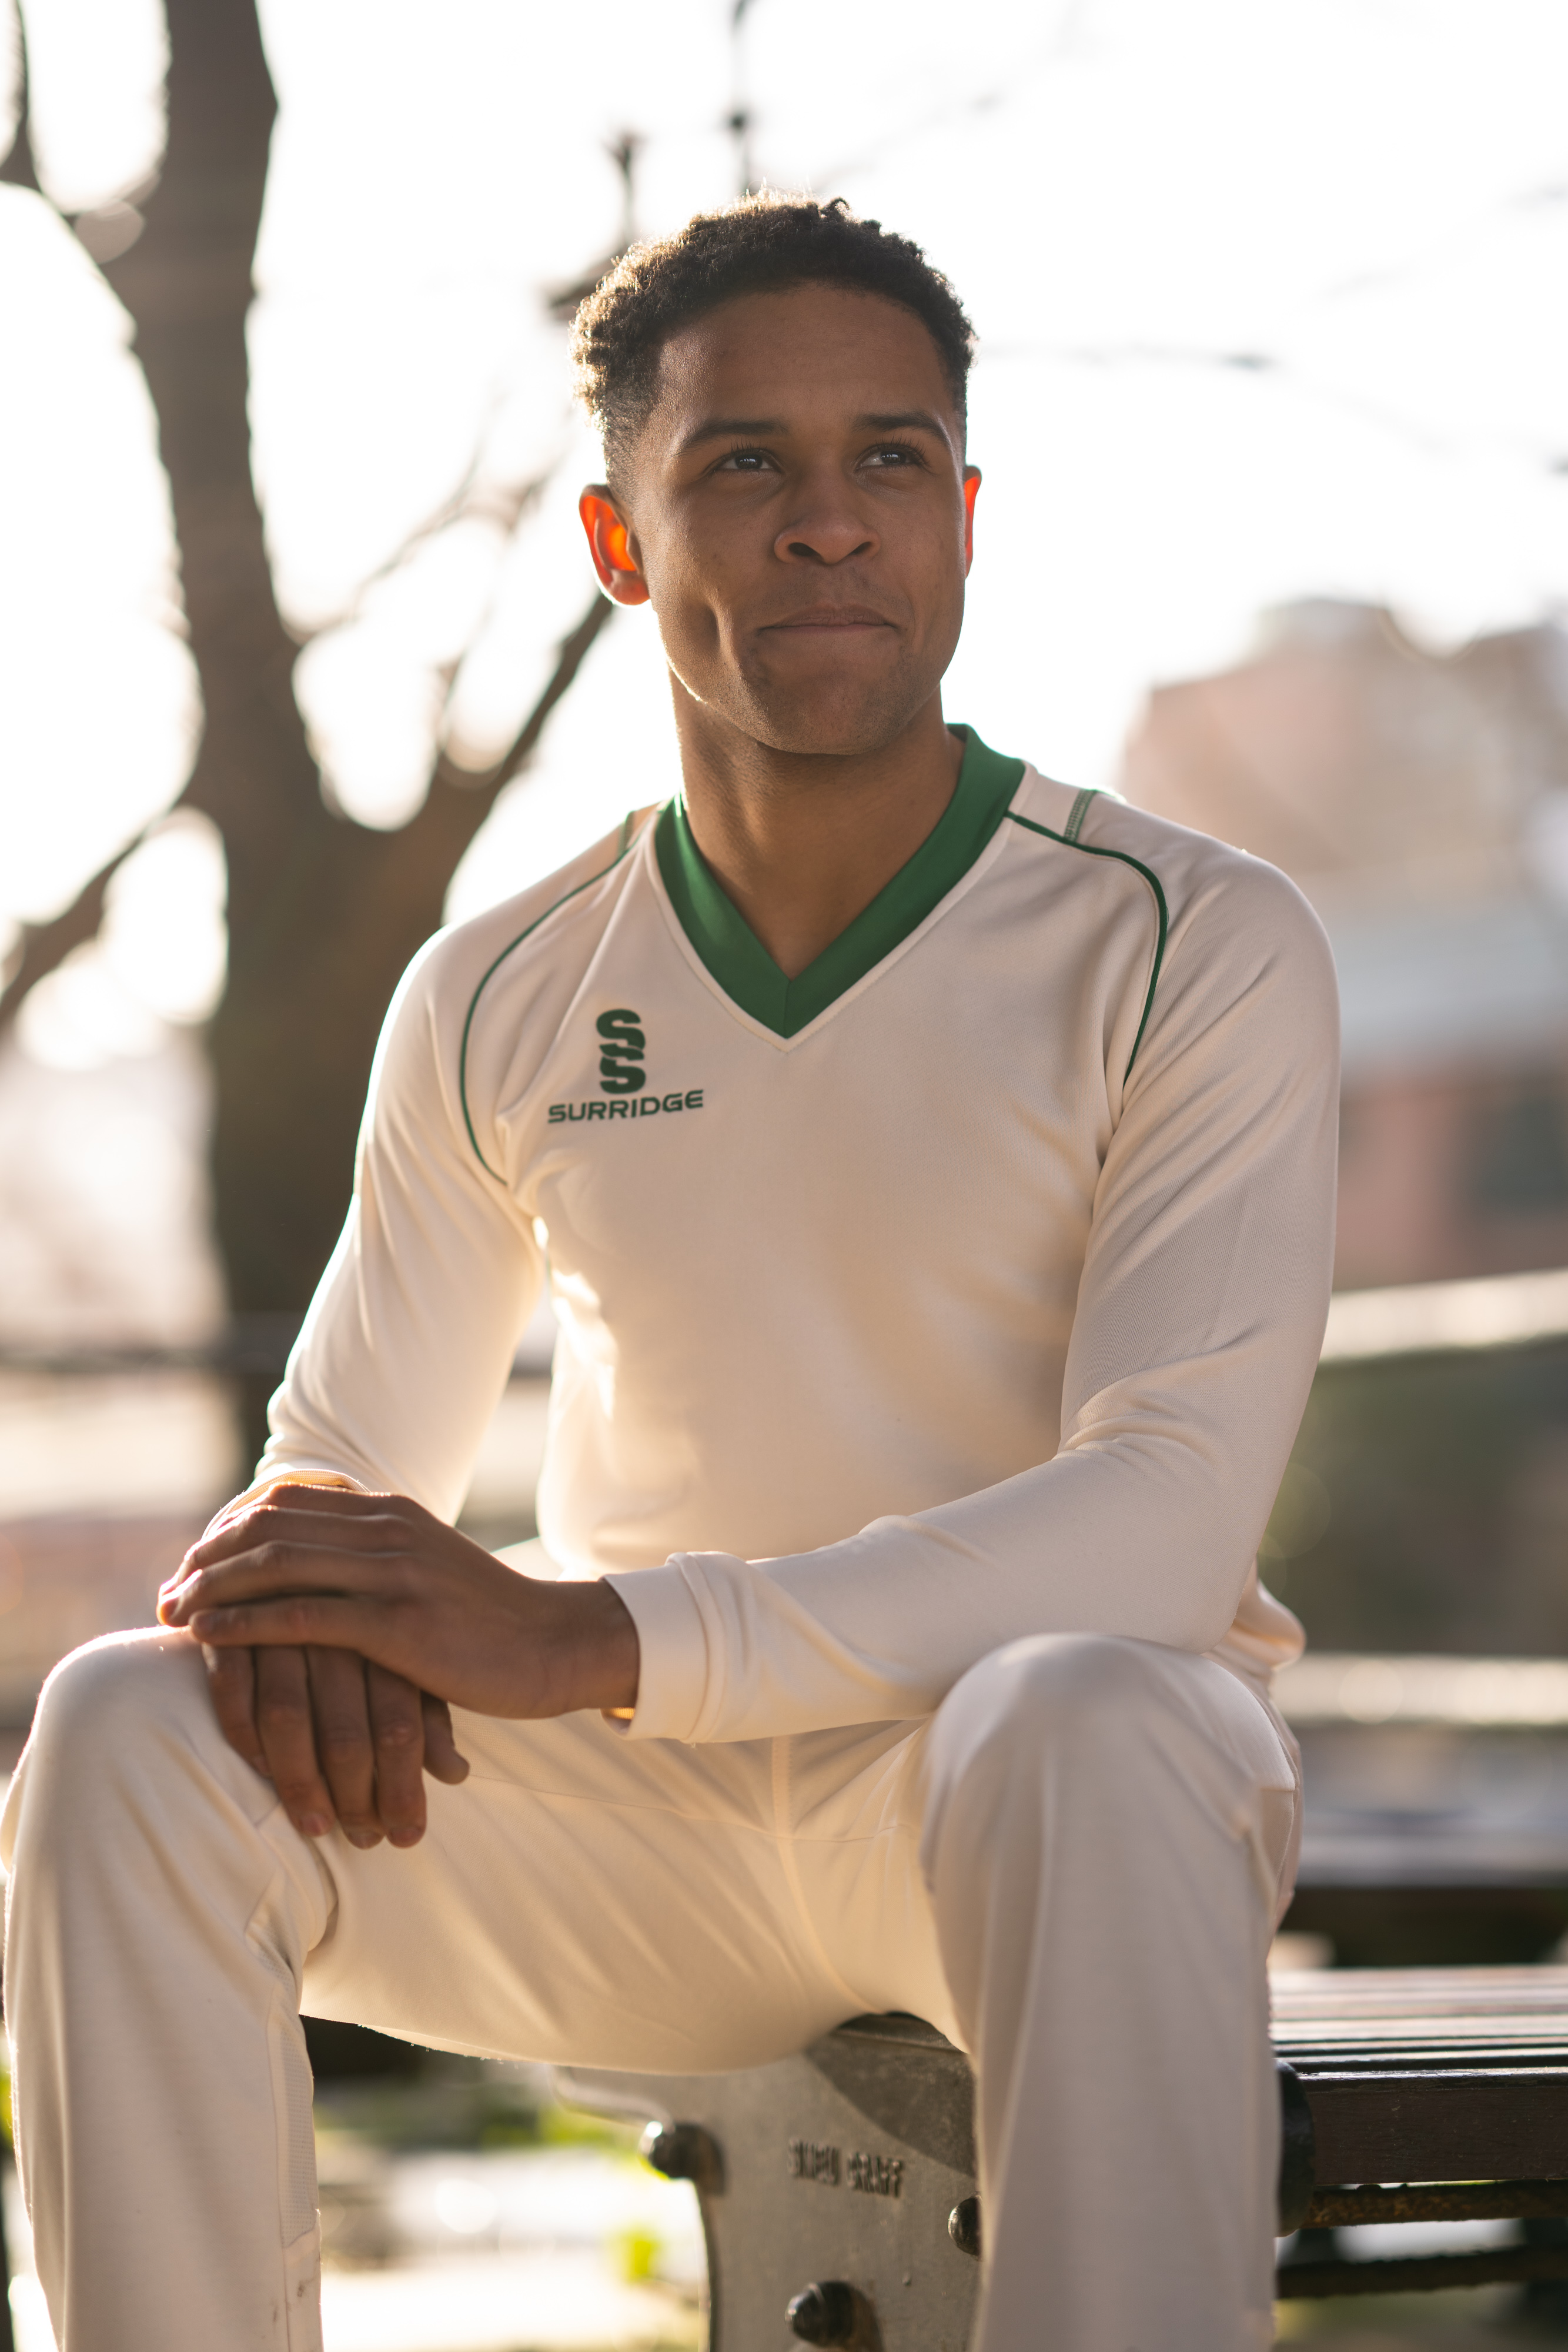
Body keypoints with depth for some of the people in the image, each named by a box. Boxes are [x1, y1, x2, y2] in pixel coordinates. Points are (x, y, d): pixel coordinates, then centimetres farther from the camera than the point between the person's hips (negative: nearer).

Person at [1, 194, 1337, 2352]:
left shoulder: (1199, 948, -8)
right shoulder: (501, 1000, 6)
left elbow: (1178, 1510, -18)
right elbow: (346, 1450, 12)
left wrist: (584, 1638, -28)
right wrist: (300, 1599, -17)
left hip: (1004, 1767, -3)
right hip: (640, 1808, 4)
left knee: (1089, 1726, -38)